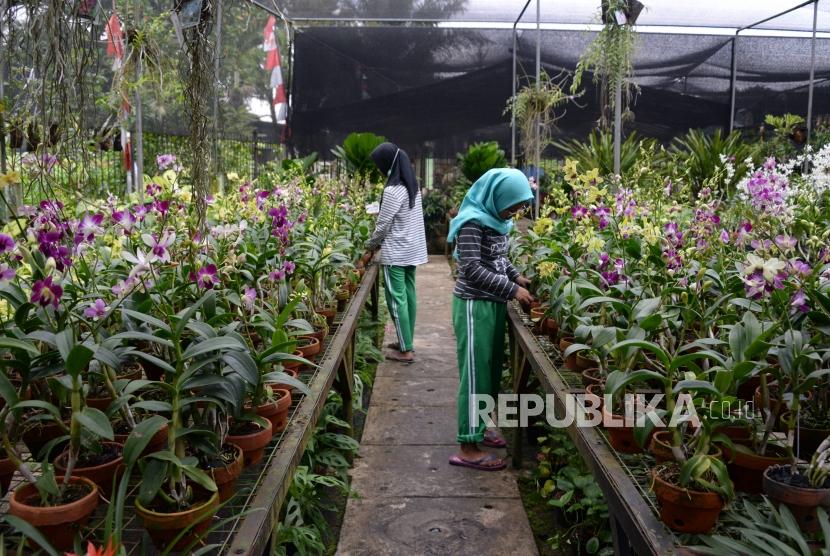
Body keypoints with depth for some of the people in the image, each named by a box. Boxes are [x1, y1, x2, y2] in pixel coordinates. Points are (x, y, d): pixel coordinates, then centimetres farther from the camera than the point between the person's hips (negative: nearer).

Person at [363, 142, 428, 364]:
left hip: (395, 253, -9)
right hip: (413, 251, 9)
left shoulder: (393, 190, -19)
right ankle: (406, 341, 23)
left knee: (396, 299, -3)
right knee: (408, 295, 13)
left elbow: (383, 224, -15)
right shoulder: (413, 185, 9)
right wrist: (379, 244, 16)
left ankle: (406, 350, -1)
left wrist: (370, 247, 2)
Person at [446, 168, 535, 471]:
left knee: (491, 369, 17)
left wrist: (517, 277, 4)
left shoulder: (497, 220, 8)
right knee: (475, 373, -5)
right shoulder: (472, 222, -18)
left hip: (494, 304, 9)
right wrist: (512, 290, -21)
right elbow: (474, 269, -23)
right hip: (474, 305, -9)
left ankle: (479, 425, 33)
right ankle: (468, 447, 3)